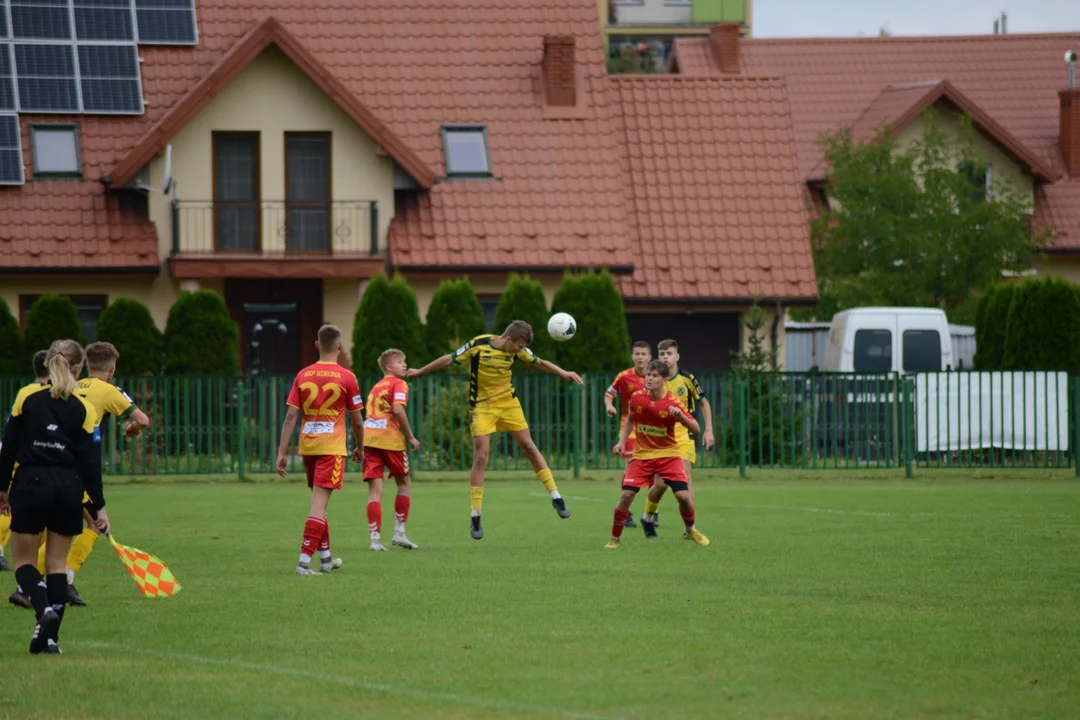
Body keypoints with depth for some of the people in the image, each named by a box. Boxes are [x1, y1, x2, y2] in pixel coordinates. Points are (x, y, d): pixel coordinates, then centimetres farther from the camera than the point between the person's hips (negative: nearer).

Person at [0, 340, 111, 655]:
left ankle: (44, 610, -18)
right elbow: (91, 461, -1)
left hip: (30, 484, -1)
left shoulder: (27, 398, -2)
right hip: (70, 487, 1)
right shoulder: (84, 408, 0)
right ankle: (50, 637, 5)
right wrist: (98, 507, 3)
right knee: (57, 563, 11)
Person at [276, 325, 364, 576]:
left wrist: (282, 452, 1)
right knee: (319, 504, -8)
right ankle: (304, 560, -17)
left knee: (319, 501, 19)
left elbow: (290, 416, 0)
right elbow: (357, 421, 1)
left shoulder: (303, 375, 3)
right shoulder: (346, 377, -5)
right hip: (332, 447, -4)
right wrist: (360, 448, 17)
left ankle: (326, 557, 30)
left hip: (307, 446, 4)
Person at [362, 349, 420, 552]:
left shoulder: (376, 387, 22)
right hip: (390, 438, -6)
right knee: (403, 483, 15)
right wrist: (411, 437, -9)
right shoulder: (399, 384, 0)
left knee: (375, 489, 2)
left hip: (369, 436, 6)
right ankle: (399, 532, 15)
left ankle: (375, 538, -6)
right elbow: (398, 410, -15)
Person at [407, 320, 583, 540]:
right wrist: (420, 372, 2)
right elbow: (449, 360, -8)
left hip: (508, 402, 4)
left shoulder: (517, 351, -8)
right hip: (482, 405, -4)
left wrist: (563, 373, -4)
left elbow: (540, 363, 9)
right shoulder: (478, 345, -19)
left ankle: (556, 498, 14)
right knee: (481, 457, -10)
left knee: (529, 447, 3)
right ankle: (475, 517, -5)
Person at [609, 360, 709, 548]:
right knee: (626, 495, -13)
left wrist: (681, 416, -33)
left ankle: (691, 530, 18)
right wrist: (622, 442, 5)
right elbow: (630, 420, 15)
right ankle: (615, 538, 4)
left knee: (683, 495, -12)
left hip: (668, 454, -2)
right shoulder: (637, 398, -6)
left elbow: (696, 429, -15)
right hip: (642, 454, 2)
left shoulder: (672, 402, -15)